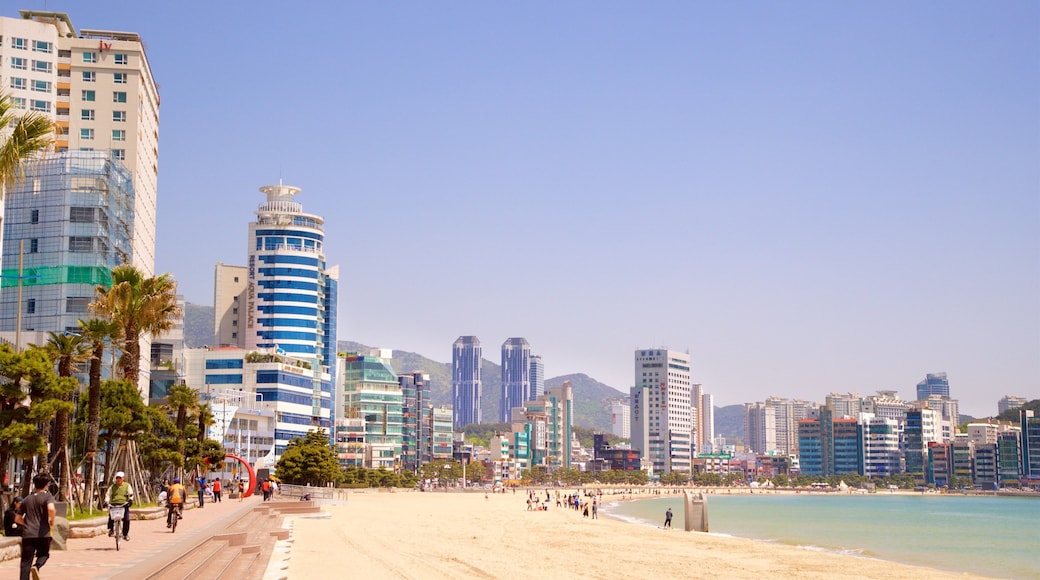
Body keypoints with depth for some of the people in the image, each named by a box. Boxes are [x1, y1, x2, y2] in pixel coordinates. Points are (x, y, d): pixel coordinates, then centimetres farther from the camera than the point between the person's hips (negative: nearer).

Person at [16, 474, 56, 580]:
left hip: (27, 534, 3)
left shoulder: (27, 499, 14)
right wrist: (52, 521, -5)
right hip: (43, 533, -3)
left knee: (26, 562, 4)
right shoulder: (47, 496, -1)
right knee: (43, 554, 17)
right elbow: (51, 509, -23)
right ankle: (37, 566, -14)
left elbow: (17, 519, 15)